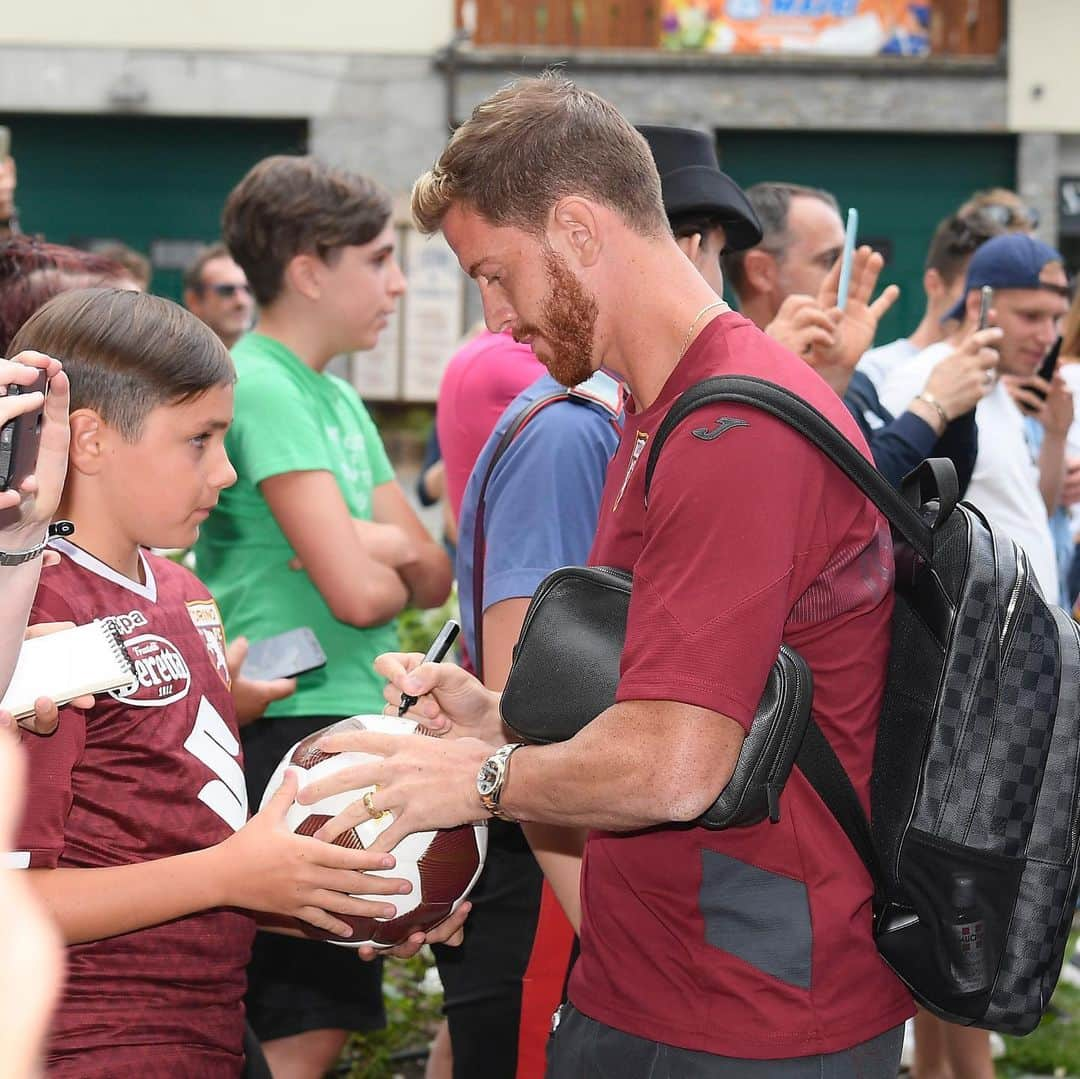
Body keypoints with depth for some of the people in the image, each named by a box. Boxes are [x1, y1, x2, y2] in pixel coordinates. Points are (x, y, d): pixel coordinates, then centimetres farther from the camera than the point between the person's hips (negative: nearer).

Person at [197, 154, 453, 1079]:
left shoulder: (336, 396, 16)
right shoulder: (262, 387, -14)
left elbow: (434, 576, 12)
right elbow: (359, 593, -22)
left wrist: (376, 543, -10)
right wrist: (390, 561, 0)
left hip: (344, 722, 10)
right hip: (293, 730, -10)